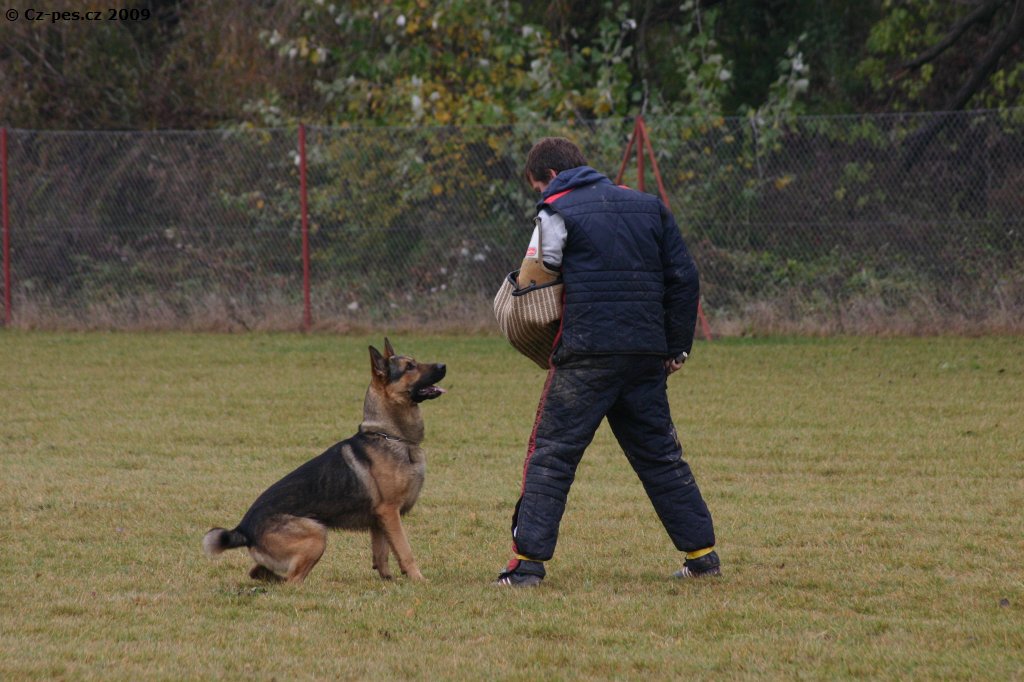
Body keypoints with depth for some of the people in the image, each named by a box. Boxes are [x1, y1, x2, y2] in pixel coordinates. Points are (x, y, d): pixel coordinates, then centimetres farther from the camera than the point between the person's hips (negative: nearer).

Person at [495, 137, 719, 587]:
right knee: (660, 456, 16)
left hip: (587, 353, -5)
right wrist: (677, 346, 17)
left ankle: (528, 561, -9)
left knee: (550, 456, -2)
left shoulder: (556, 212, 0)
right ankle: (702, 554, 16)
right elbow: (683, 279, 14)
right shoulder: (647, 206, 16)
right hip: (647, 355, 5)